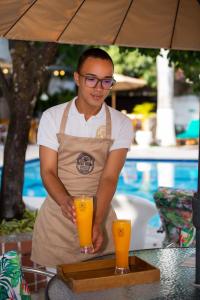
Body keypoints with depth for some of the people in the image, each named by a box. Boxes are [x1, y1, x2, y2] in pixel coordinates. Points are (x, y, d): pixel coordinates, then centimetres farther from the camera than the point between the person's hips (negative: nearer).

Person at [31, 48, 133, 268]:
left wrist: (97, 223, -23)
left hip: (101, 216, 1)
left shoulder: (121, 124, -4)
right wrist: (66, 201, -28)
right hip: (57, 216, 0)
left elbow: (109, 177, -10)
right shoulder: (52, 117, -4)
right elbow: (48, 171, -8)